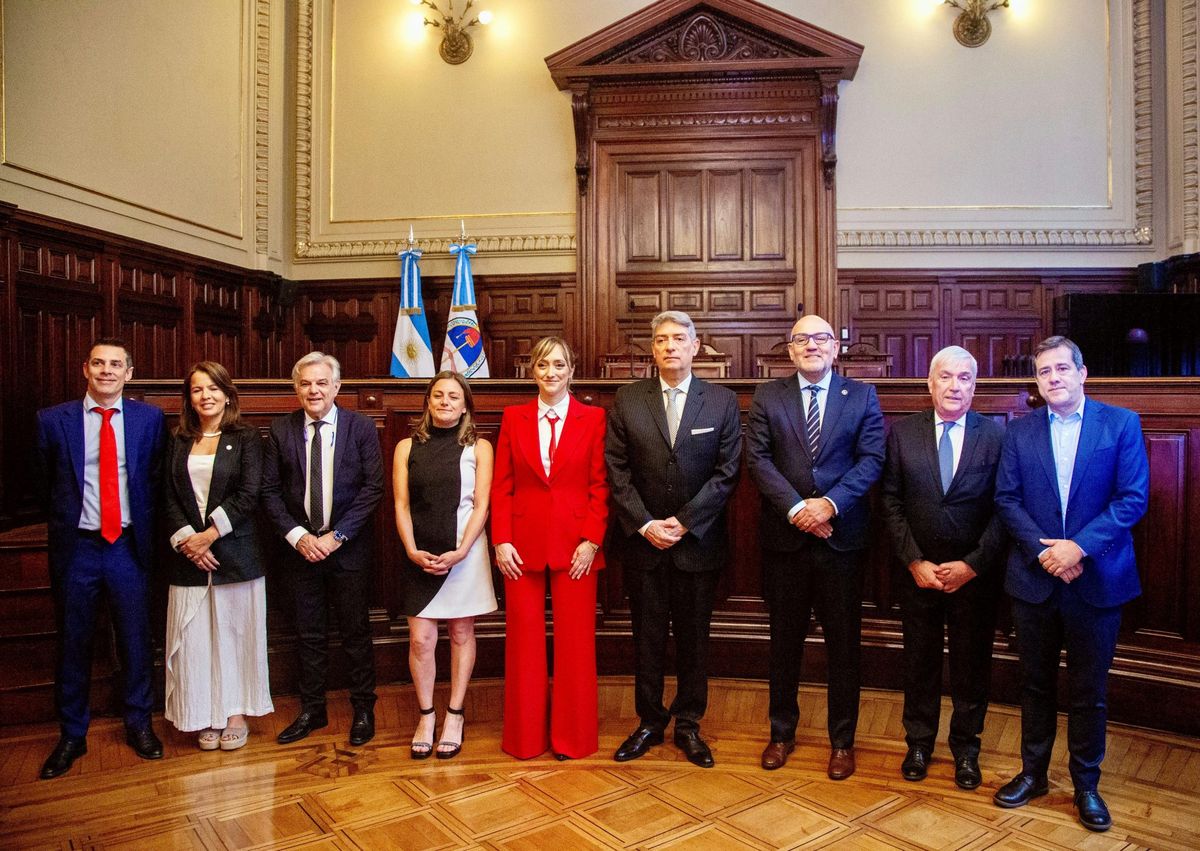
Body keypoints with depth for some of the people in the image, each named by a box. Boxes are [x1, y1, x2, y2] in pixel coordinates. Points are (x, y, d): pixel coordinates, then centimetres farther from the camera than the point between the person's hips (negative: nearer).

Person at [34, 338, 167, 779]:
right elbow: (45, 484, 10)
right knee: (73, 644, 11)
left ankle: (139, 724, 27)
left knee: (136, 639, 9)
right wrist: (61, 525, 10)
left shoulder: (149, 418, 0)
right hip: (75, 547, 0)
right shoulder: (53, 420, -1)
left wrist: (146, 530, 4)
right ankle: (72, 734, 27)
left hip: (129, 546, 0)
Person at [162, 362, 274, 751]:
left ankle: (236, 712, 19)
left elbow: (248, 495, -9)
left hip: (236, 553, -3)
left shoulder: (246, 437, -1)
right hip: (189, 555, 3)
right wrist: (185, 539, -10)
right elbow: (169, 498, 4)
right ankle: (206, 717, 19)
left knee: (235, 632, 6)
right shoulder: (177, 442, 10)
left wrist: (209, 534, -14)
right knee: (196, 638, 5)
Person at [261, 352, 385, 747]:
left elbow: (373, 487, -8)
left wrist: (337, 536, -13)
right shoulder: (281, 430, 2)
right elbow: (270, 490, 2)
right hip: (302, 546, 2)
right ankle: (312, 710, 28)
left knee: (356, 632, 7)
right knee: (309, 634, 13)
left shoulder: (361, 428, -5)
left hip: (348, 547, -2)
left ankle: (363, 709, 23)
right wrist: (297, 535, -10)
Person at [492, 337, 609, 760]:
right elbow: (502, 486, 4)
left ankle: (572, 736, 22)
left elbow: (600, 486, -1)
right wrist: (501, 540, -4)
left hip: (575, 545, -1)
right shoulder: (513, 417, 6)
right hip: (523, 544, 2)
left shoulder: (593, 418, 2)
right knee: (524, 640, 8)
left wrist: (591, 541, -9)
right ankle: (525, 736, 24)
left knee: (575, 641, 5)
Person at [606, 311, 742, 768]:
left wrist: (683, 522, -12)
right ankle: (650, 722, 26)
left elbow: (727, 472, -5)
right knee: (647, 636, 10)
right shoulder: (627, 400, 2)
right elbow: (617, 470, -1)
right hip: (642, 540, 1)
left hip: (698, 540, 0)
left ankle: (688, 725, 26)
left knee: (694, 637, 10)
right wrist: (645, 524, -10)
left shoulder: (723, 401, 0)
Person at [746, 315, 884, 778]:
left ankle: (842, 740, 26)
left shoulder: (862, 396, 4)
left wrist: (830, 503, -18)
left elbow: (871, 459, -5)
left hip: (841, 536, 0)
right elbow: (758, 459, -4)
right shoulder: (766, 396, 4)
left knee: (843, 643, 9)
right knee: (784, 640, 12)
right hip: (784, 536, 1)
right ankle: (782, 733, 29)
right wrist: (796, 508, -16)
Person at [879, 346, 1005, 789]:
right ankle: (919, 743, 33)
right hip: (919, 571, 1)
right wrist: (914, 561, -10)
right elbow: (890, 501, -2)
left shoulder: (996, 434, -3)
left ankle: (965, 748, 34)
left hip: (975, 574, 0)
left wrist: (972, 564, -12)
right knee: (919, 661, 13)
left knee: (972, 665, 13)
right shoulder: (901, 432, -1)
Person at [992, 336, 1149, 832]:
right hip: (1034, 577, 2)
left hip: (1096, 578, -2)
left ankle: (1086, 784, 27)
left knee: (1090, 690, 10)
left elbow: (1134, 498, -9)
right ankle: (1033, 772, 30)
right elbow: (1007, 499, 0)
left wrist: (1079, 547, -17)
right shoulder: (1020, 431, 4)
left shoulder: (1121, 423, -2)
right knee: (1036, 684, 14)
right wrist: (1042, 550, -13)